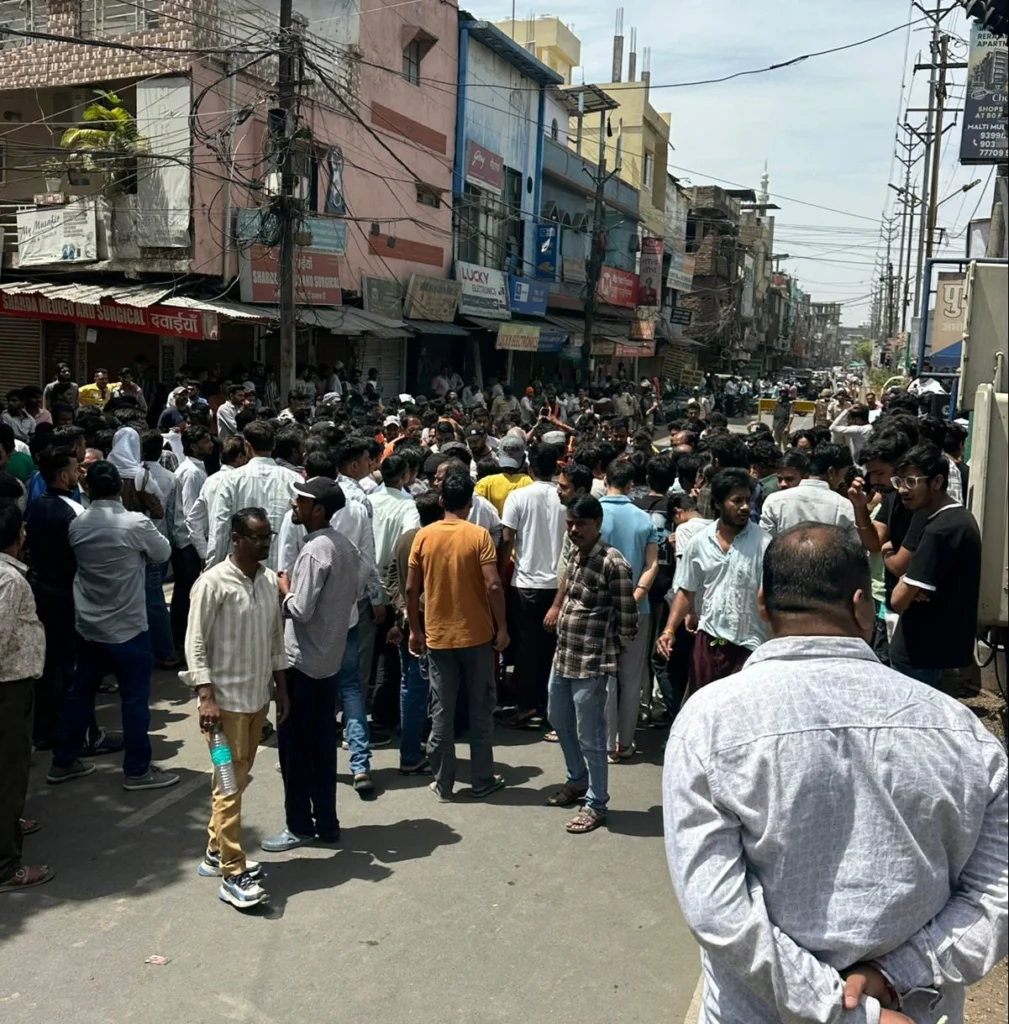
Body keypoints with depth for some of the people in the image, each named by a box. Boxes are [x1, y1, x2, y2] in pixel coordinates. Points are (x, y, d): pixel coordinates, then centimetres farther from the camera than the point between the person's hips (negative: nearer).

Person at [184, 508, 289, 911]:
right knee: (230, 785, -3)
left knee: (239, 780, 16)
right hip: (226, 699, -7)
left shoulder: (269, 581, 6)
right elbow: (196, 644, -15)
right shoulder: (213, 583, -15)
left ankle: (216, 853, 31)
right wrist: (206, 697, -20)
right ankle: (233, 875, 4)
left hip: (257, 697, 7)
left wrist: (281, 689, 13)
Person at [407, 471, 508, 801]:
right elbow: (493, 586, -16)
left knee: (442, 711, 9)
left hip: (437, 636, 2)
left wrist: (415, 630, 10)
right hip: (477, 635, -2)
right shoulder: (478, 535, -9)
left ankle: (443, 783, 16)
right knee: (480, 709, 11)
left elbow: (411, 589, 0)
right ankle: (482, 780, 18)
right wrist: (502, 628, -5)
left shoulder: (424, 536, -2)